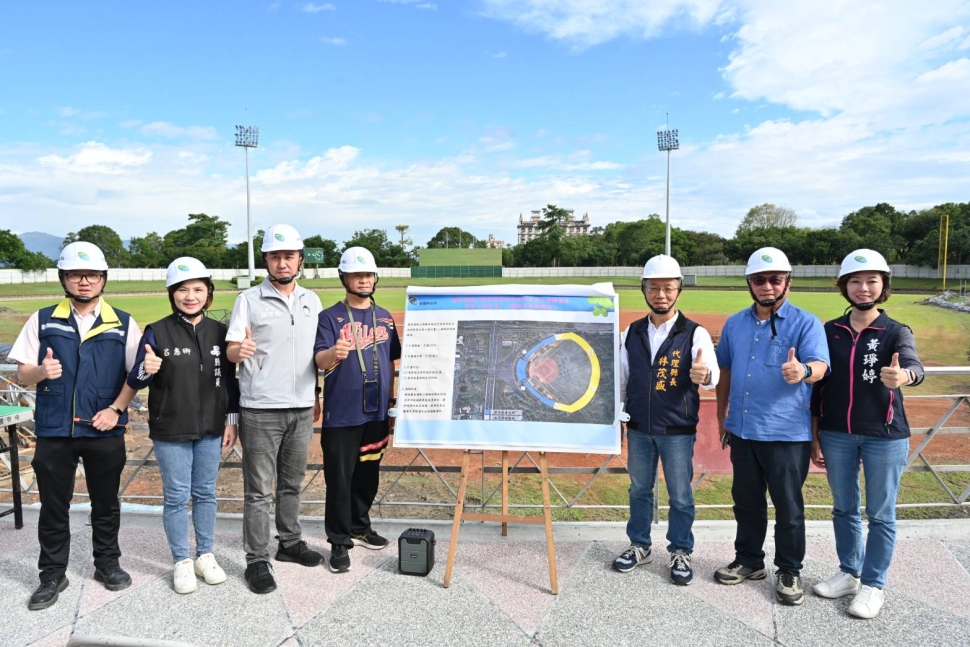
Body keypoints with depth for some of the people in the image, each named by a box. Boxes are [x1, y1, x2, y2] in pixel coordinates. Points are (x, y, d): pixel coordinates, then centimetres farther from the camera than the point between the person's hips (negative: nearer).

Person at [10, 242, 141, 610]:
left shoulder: (123, 324, 2)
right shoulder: (43, 320, 3)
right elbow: (22, 374, 4)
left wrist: (116, 408, -9)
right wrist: (41, 372, -19)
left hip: (104, 431, 0)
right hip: (54, 430, 1)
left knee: (106, 503, 11)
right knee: (53, 507, 9)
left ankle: (108, 564, 28)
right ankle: (53, 575, 23)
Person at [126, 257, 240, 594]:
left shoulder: (219, 331, 1)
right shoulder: (157, 332, -7)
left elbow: (230, 380, 6)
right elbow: (135, 381, -8)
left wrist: (231, 421, 4)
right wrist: (146, 370, -31)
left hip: (210, 430, 3)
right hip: (170, 431, -2)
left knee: (206, 493, 13)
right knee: (176, 497, 7)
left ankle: (205, 556, 27)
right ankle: (182, 561, 21)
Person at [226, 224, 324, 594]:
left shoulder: (312, 302, 9)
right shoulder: (249, 300, -4)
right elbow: (230, 351, -9)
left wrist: (316, 396, 14)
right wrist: (240, 350, -32)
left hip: (302, 409, 4)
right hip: (260, 410, -4)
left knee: (292, 484, 17)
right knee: (258, 490, 2)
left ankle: (290, 543, 31)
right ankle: (257, 560, 12)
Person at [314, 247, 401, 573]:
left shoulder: (385, 317, 8)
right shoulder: (329, 317, -6)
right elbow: (319, 360, -18)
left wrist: (391, 402, 12)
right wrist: (333, 353, -41)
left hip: (377, 412, 5)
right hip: (341, 414, -5)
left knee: (368, 474, 17)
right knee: (340, 479, 1)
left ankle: (360, 527, 35)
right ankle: (339, 542, 13)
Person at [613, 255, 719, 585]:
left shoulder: (695, 334, -8)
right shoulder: (631, 334, 3)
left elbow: (711, 372, -23)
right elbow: (621, 380, 10)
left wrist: (704, 375, -46)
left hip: (678, 431, -3)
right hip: (638, 429, 3)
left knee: (680, 495, 9)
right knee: (639, 490, 16)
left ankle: (680, 552, 27)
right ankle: (640, 546, 33)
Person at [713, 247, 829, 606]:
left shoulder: (806, 323, -8)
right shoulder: (735, 323, 8)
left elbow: (820, 366, -22)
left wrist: (803, 371, -46)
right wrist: (722, 417, 16)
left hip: (787, 433, -5)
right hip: (742, 430, 5)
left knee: (788, 506, 6)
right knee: (746, 500, 17)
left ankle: (789, 572, 24)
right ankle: (749, 560, 34)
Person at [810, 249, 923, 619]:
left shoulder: (897, 332, -5)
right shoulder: (829, 332, 2)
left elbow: (914, 365, -27)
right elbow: (817, 387, 5)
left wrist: (903, 376, -51)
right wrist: (814, 437, 5)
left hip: (886, 436, -3)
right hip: (837, 435, 3)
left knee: (881, 515, 8)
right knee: (844, 509, 16)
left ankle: (874, 585, 23)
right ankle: (849, 573, 33)